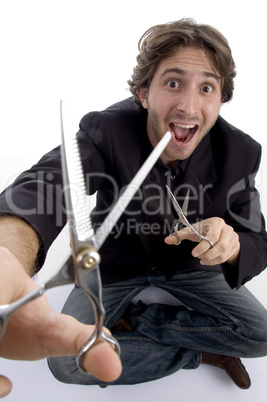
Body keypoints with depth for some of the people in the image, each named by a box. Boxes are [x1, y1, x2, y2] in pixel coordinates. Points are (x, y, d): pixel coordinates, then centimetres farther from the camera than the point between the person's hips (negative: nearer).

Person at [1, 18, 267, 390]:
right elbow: (45, 186, -43)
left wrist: (231, 245, -41)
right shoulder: (106, 131, -26)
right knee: (66, 363, -14)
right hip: (116, 266, -1)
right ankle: (201, 353, 1)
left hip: (189, 265, 2)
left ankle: (134, 318, 1)